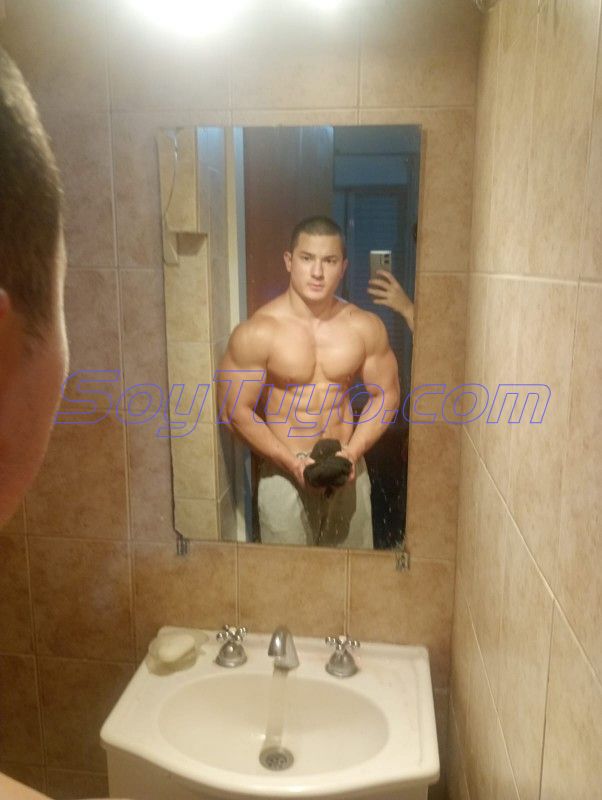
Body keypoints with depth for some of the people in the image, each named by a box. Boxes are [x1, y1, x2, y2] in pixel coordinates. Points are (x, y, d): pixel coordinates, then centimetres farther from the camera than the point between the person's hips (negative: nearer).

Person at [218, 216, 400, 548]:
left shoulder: (366, 327, -6)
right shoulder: (256, 333, -16)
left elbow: (386, 394, 3)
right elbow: (235, 411, -11)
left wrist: (354, 450, -11)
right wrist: (291, 461, -17)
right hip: (284, 476, -2)